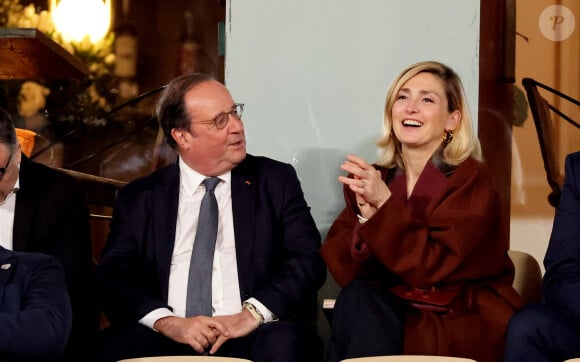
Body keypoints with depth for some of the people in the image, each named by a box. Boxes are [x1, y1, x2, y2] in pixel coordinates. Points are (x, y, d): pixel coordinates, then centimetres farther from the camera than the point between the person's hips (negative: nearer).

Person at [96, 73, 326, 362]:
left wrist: (253, 313, -13)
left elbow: (309, 261, 3)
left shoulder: (276, 180, 12)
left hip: (253, 338, 1)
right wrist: (169, 323, -15)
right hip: (170, 339, 0)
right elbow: (114, 277, 3)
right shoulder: (138, 198, 13)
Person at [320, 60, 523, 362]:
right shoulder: (370, 178, 6)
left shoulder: (470, 181, -8)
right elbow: (344, 271, -5)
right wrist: (366, 215, -21)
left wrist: (385, 204, -24)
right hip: (399, 314, 4)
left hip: (465, 326, -4)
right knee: (357, 298, -27)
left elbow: (432, 267, -20)